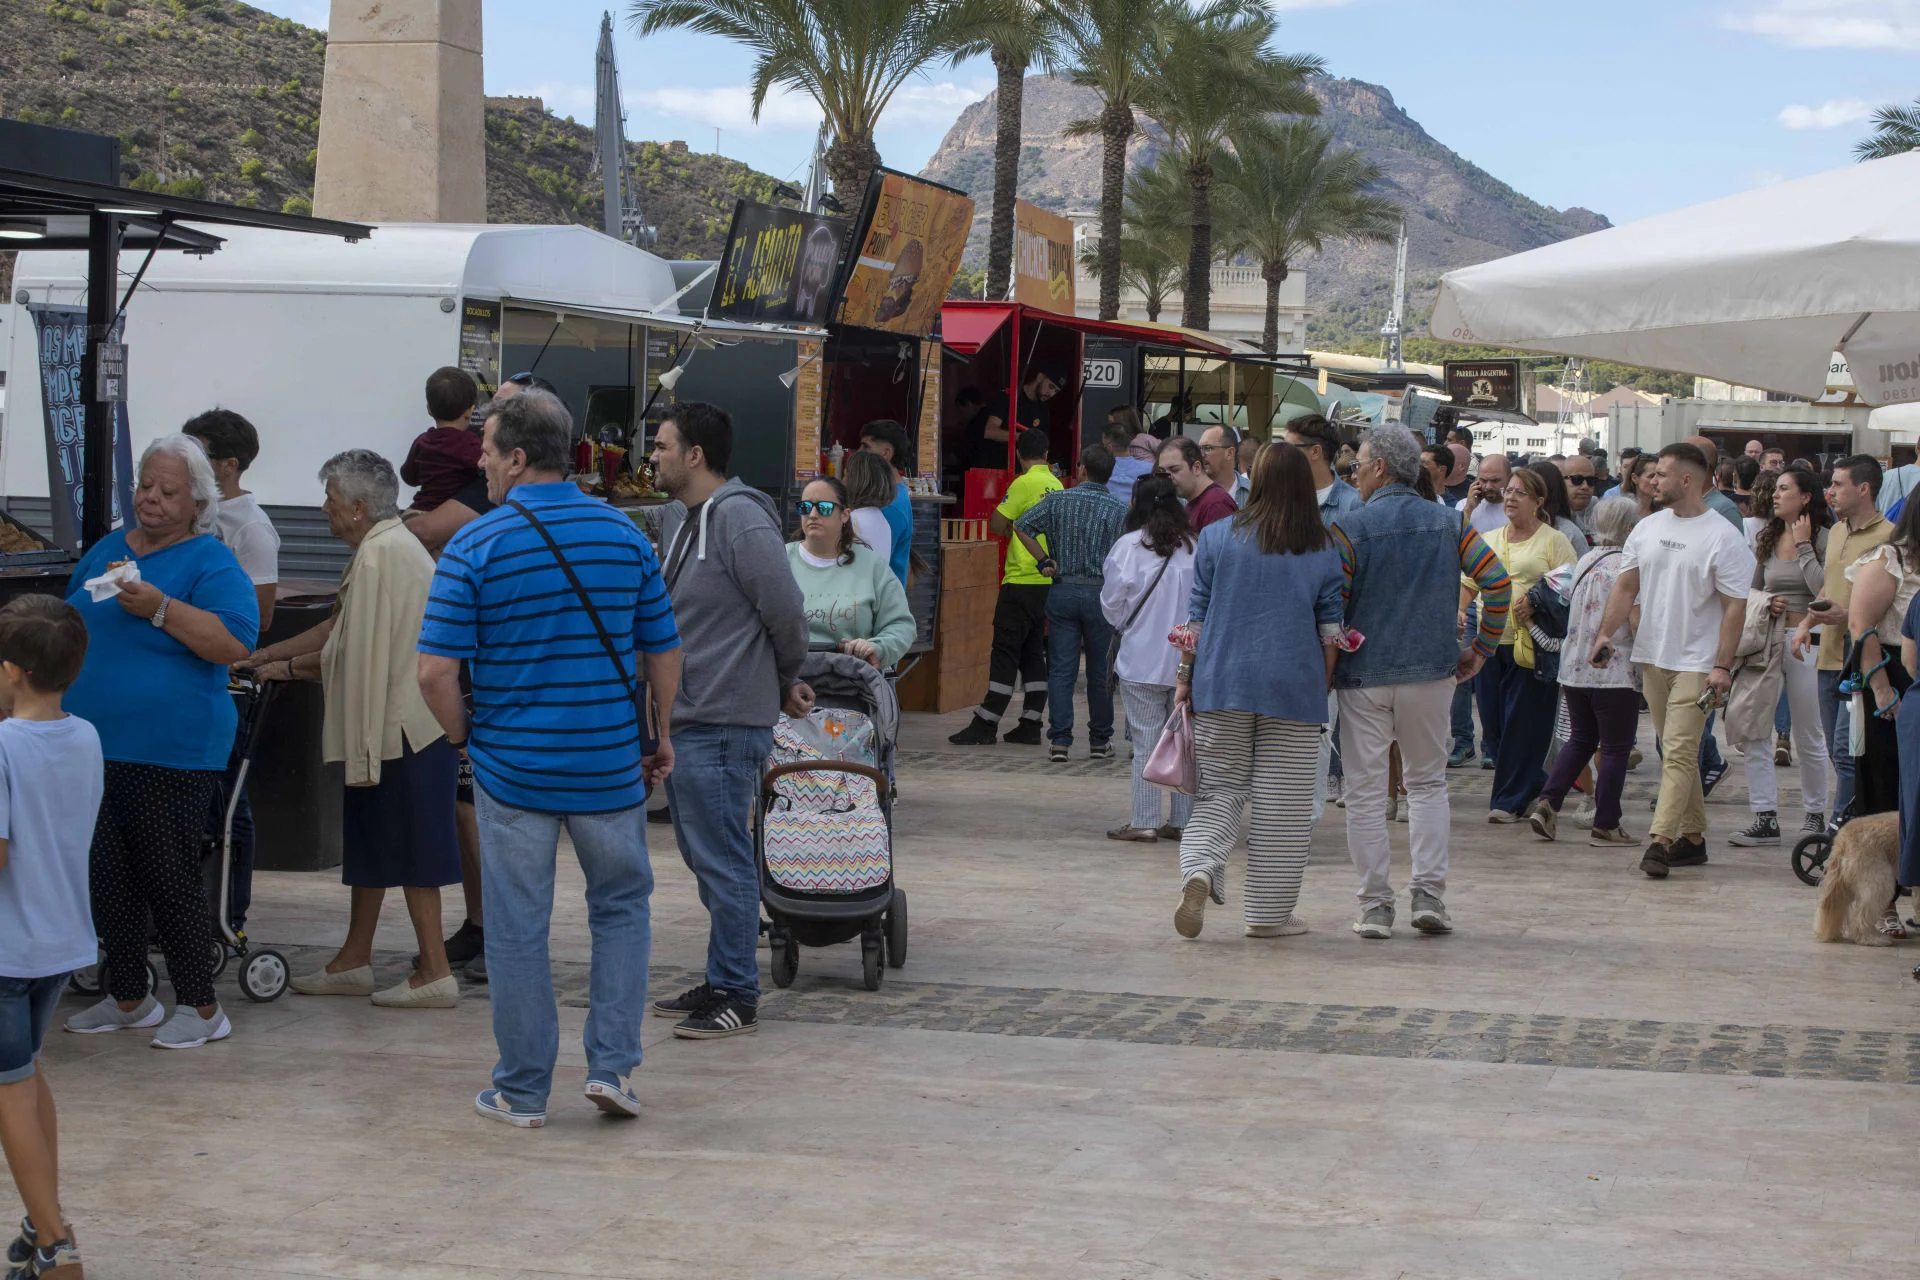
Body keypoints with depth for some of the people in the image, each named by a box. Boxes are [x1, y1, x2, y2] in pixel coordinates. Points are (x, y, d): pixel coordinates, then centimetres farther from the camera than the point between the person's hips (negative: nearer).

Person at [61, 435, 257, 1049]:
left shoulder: (210, 563, -7)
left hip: (172, 751, -7)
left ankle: (201, 1008, 7)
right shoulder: (108, 549, 14)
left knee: (170, 878, -3)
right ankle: (127, 999, 23)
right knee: (109, 877, 11)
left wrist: (159, 608, -26)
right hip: (95, 747, 7)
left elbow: (236, 642, -20)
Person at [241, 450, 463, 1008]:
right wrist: (265, 658, 21)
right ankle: (354, 961, 25)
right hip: (398, 726, 11)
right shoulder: (392, 546, 15)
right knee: (371, 842, 17)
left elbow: (364, 661, -19)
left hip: (400, 729, -11)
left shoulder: (379, 555, -18)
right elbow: (340, 633, 20)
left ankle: (434, 972, 1)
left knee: (411, 852, -4)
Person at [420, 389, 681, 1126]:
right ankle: (612, 1065, 10)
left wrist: (463, 738, 5)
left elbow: (436, 672, -13)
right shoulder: (626, 536, 1)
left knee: (517, 928, 7)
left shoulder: (475, 547, -9)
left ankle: (523, 1090, 14)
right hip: (610, 764, 2)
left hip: (512, 766, -2)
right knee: (622, 908, 18)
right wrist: (660, 737, 19)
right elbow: (663, 653, 6)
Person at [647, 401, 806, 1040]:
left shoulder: (740, 520, -17)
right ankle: (721, 981, 25)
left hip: (722, 728, -10)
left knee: (723, 862, -5)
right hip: (685, 723, 10)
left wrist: (785, 683, 0)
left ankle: (736, 998, 2)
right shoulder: (689, 523, 15)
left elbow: (786, 614, -17)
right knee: (707, 860, 16)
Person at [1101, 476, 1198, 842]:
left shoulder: (1130, 546, -10)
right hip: (1189, 658, 3)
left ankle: (1144, 821, 4)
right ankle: (1184, 819, 15)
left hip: (1142, 659, -3)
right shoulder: (1194, 547, -3)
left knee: (1147, 741, 2)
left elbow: (1111, 602, -3)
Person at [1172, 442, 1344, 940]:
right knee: (1282, 804, 6)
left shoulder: (1218, 537, 1)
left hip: (1222, 682, 1)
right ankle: (1269, 912, 10)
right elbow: (1330, 632, 2)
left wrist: (1184, 677, 11)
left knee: (1221, 791, 8)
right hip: (1293, 690, -1)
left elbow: (1196, 615, 4)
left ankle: (1199, 870, -18)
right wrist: (1323, 689, 13)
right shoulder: (1324, 552, 0)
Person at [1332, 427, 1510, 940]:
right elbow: (1497, 581, -1)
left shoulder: (1349, 527, -7)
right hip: (1431, 670, 3)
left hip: (1364, 675, -3)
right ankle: (1429, 894, 4)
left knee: (1365, 791, 5)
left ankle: (1376, 905, 4)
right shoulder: (1448, 523, 5)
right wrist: (1481, 649, 7)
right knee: (1428, 782, 15)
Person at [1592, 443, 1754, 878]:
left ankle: (1660, 842, -17)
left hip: (1696, 662, -6)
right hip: (1652, 657, 6)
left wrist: (1722, 666, -16)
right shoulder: (1647, 528, 10)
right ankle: (1692, 837, 19)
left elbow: (1735, 606, -10)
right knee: (1676, 752, 12)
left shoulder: (1723, 538, -8)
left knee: (1679, 752, -12)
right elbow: (1626, 586, 12)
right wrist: (1606, 633, -2)